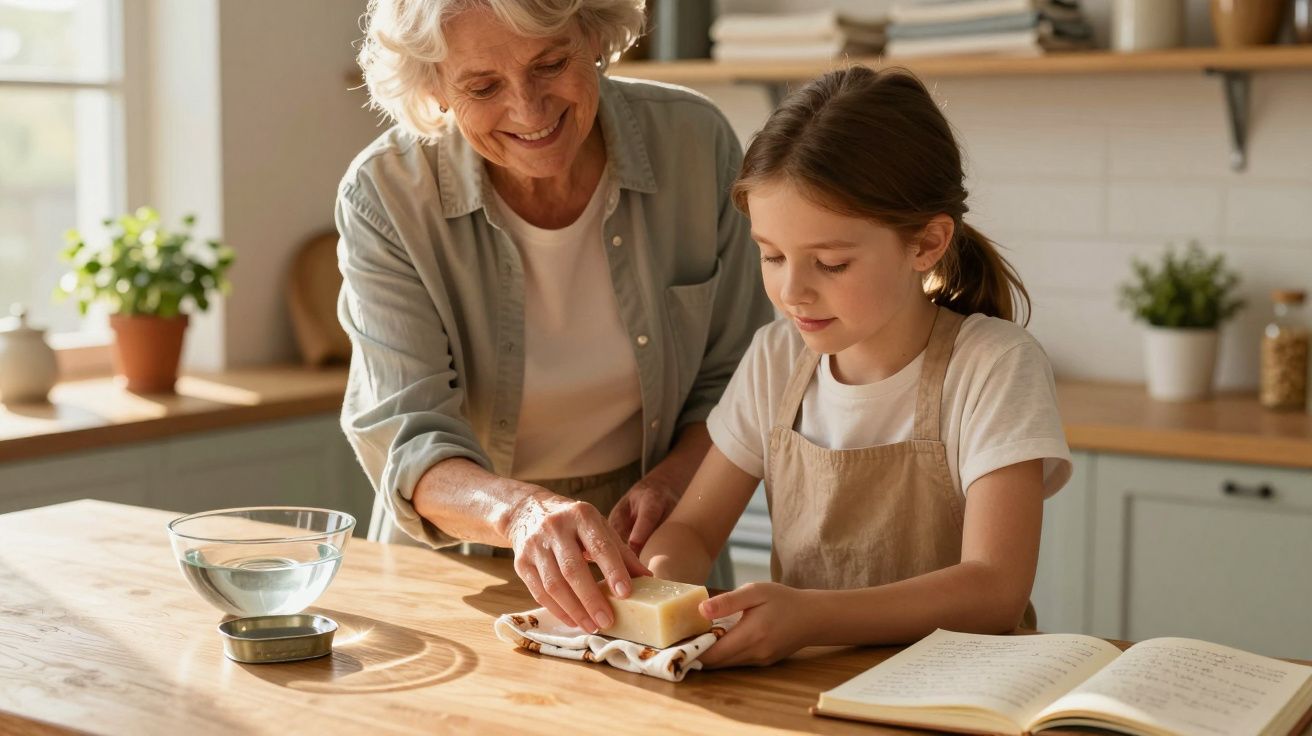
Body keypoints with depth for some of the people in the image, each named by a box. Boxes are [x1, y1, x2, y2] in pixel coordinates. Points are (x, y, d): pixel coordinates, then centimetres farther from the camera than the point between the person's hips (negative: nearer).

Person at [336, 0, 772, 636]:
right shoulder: (384, 196, -15)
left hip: (648, 556, 0)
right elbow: (406, 440, -21)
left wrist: (671, 481, -20)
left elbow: (734, 381, 0)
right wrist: (520, 512, -41)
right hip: (456, 567, 1)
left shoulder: (695, 143, -10)